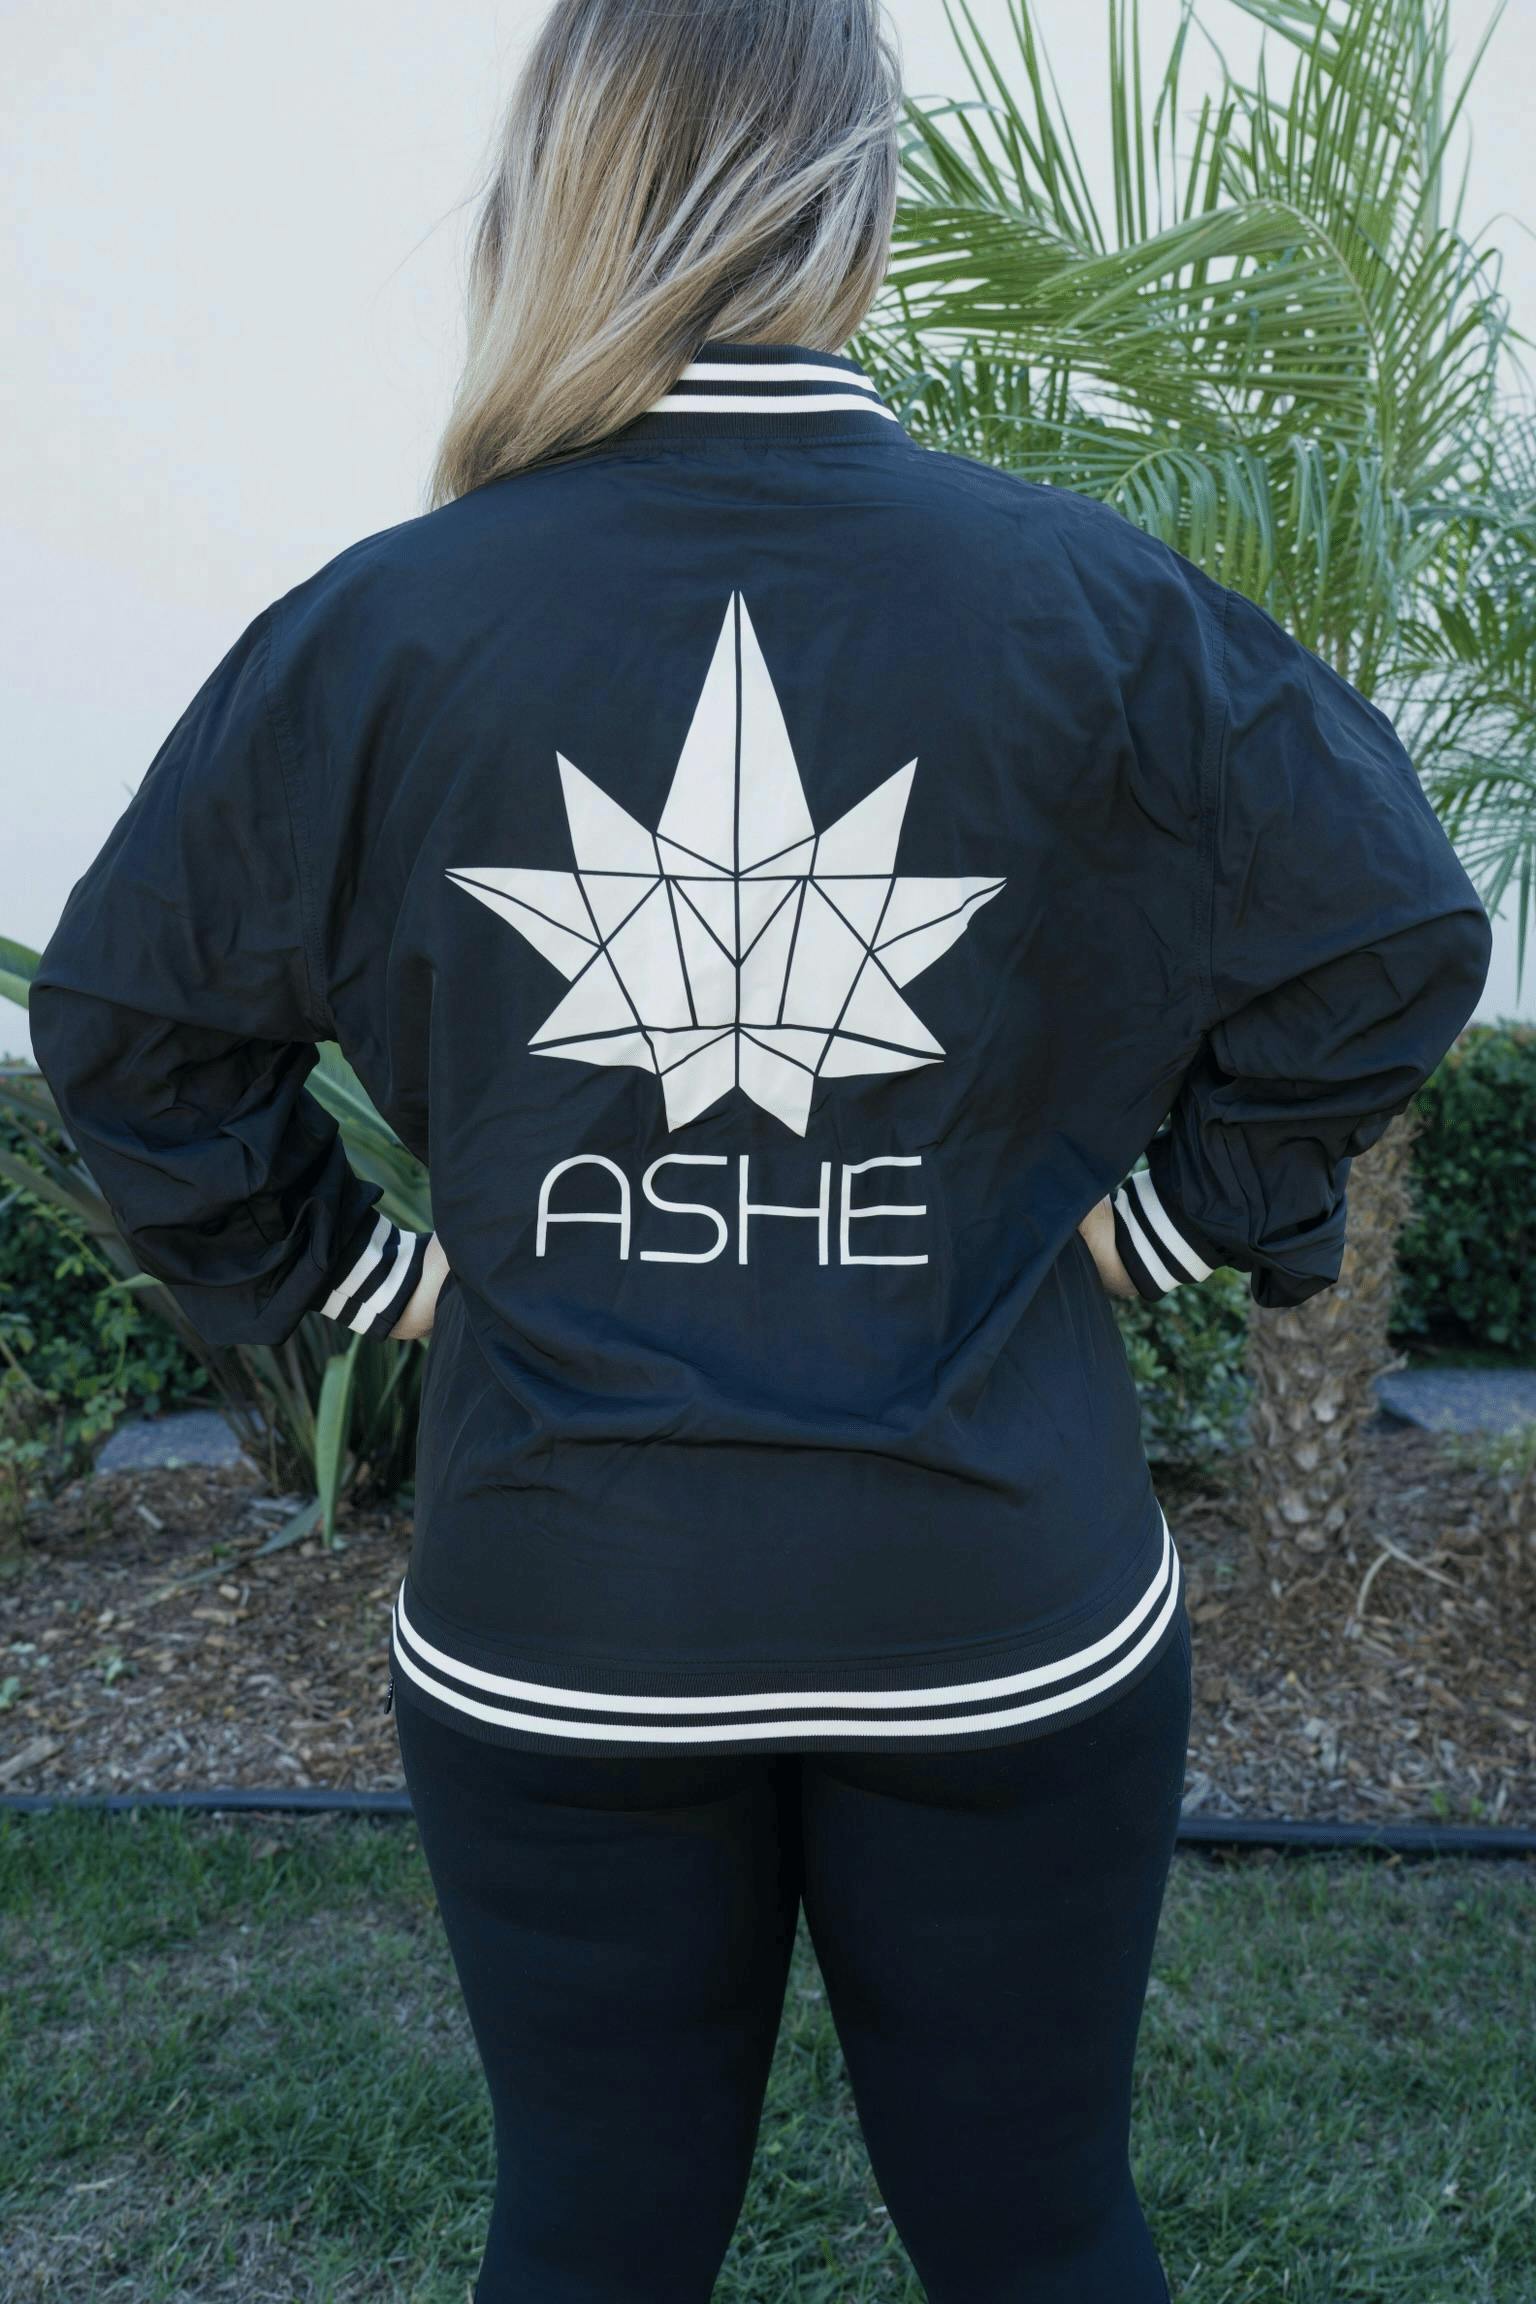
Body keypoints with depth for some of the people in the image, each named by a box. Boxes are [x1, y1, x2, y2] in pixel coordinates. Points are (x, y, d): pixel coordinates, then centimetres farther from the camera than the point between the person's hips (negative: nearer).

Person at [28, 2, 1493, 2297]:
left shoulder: (379, 628, -8)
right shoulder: (1091, 603, -10)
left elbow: (125, 1014, -1)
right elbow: (1397, 936, -5)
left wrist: (341, 1263, 6)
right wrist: (1178, 1207, 2)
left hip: (552, 1638, 1)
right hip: (1008, 1628, 0)